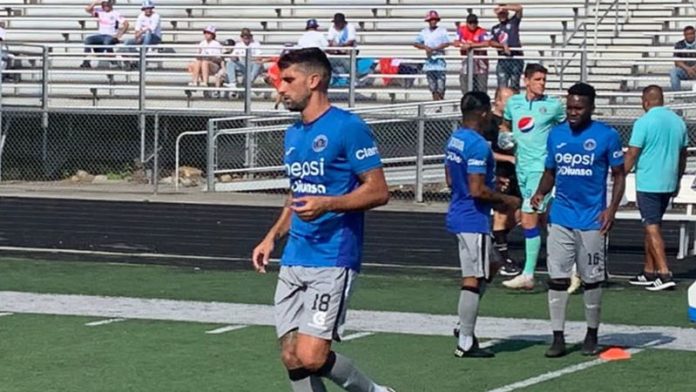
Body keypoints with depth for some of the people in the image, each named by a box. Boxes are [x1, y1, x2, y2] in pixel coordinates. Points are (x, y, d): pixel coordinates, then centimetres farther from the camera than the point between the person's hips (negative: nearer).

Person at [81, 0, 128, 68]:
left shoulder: (116, 14, -6)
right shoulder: (100, 11, 9)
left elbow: (126, 23, -12)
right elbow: (87, 9, 3)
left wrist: (119, 35, -17)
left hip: (111, 36, -6)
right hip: (101, 35, 6)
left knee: (107, 42, -38)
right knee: (88, 40, -16)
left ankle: (114, 62, -27)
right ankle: (86, 62, -19)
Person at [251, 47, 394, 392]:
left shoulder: (348, 127, -9)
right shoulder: (293, 135, 16)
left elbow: (378, 191, -11)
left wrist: (326, 204, -23)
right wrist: (272, 237, 17)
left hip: (332, 262, -8)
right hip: (293, 261, 8)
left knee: (311, 356, -14)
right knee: (292, 357, 3)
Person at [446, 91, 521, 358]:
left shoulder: (454, 139, 9)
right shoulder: (478, 145, -20)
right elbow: (478, 190, -25)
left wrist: (496, 197, 20)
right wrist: (506, 200, -9)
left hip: (458, 214, 10)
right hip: (474, 220, -10)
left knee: (488, 268, 23)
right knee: (474, 279, -4)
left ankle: (464, 328, 20)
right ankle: (465, 343, 0)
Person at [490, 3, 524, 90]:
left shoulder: (513, 22, 8)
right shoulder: (495, 29, 16)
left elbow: (519, 8, -6)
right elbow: (492, 43, 5)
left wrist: (503, 8, -5)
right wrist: (503, 45, -12)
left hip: (516, 58, -3)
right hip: (502, 59, 3)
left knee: (514, 86, -1)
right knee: (502, 86, -3)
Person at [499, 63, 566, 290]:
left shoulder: (553, 106, -2)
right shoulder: (513, 103, 9)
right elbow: (505, 125, 26)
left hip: (542, 167, -5)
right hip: (522, 167, 5)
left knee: (529, 219, -13)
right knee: (543, 218, 12)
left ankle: (528, 274, -12)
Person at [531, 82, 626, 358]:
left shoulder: (607, 136, -4)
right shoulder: (556, 134, 7)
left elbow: (619, 175, 0)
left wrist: (612, 208, -12)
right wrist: (541, 192, -3)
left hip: (592, 220, -3)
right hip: (560, 218, 3)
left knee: (592, 279, 6)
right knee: (557, 278, -1)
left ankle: (592, 335, 20)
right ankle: (558, 338, 4)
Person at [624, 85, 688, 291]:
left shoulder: (644, 122, -12)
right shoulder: (678, 121, 7)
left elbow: (632, 154, -14)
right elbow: (683, 154, 14)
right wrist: (677, 181, 24)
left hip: (648, 183, -7)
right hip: (669, 183, 7)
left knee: (652, 228, -5)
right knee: (653, 226, 17)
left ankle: (664, 274, -13)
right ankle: (649, 272, 22)